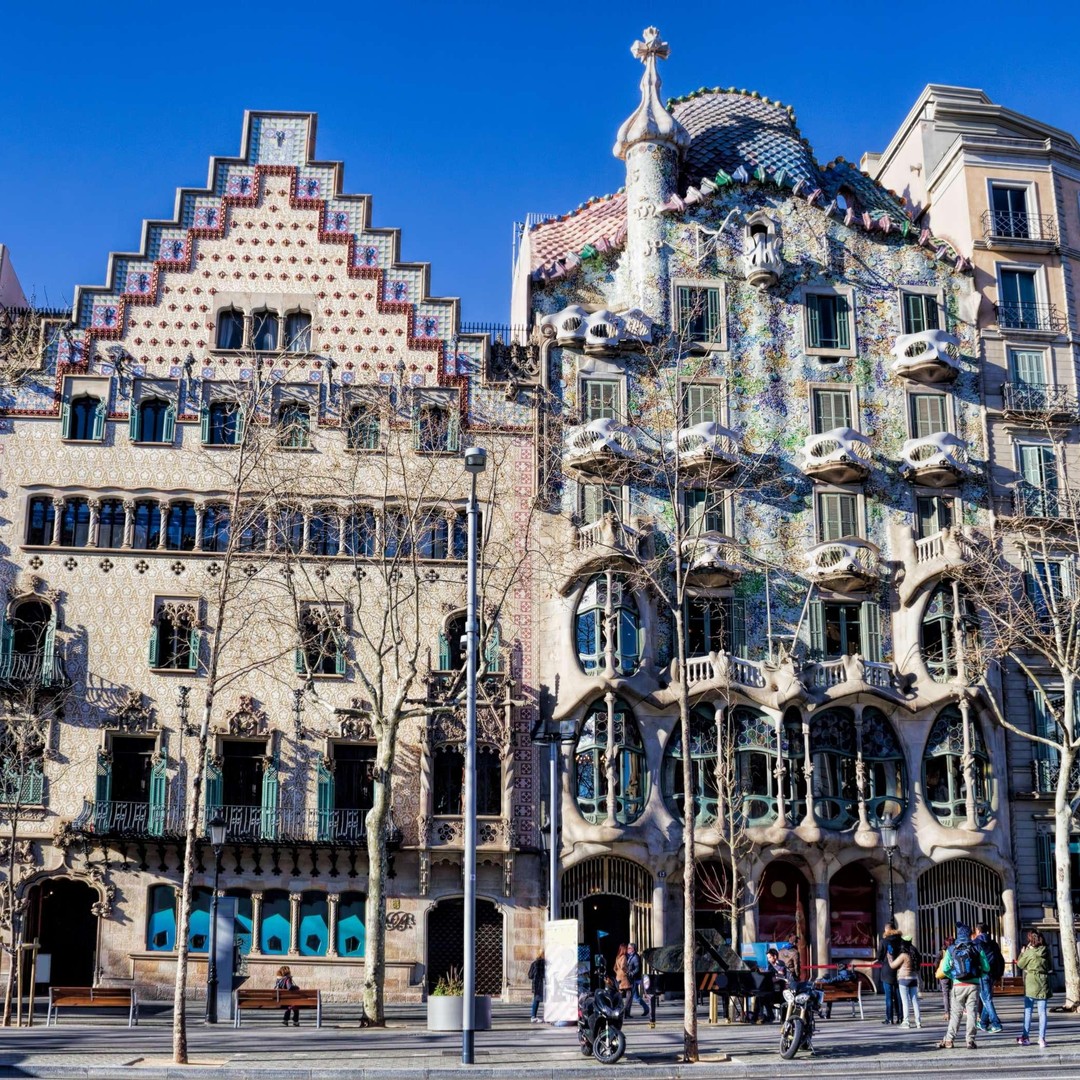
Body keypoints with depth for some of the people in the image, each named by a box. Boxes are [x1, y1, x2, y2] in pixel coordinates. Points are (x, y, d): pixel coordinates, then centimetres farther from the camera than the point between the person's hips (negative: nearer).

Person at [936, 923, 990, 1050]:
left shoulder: (951, 950, 2)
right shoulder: (977, 948, 2)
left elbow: (945, 969, -1)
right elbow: (986, 968, 1)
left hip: (958, 985, 0)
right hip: (973, 985, 0)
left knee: (955, 1013, 7)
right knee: (971, 1012, 4)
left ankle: (948, 1040, 7)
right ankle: (970, 1040, 1)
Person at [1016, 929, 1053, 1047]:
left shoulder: (1029, 952, -10)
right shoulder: (1046, 951, 1)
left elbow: (1020, 964, 1)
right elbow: (1050, 967, 12)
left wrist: (1022, 953, 14)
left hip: (1031, 984, -3)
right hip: (1043, 983, 3)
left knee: (1028, 1011, 6)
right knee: (1042, 1012, 4)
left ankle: (1026, 1037, 7)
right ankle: (1042, 1039, 2)